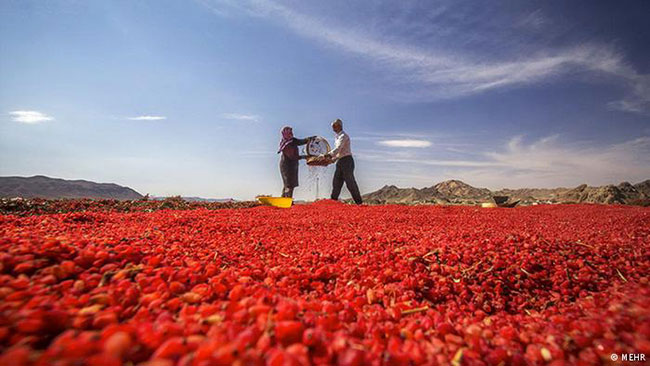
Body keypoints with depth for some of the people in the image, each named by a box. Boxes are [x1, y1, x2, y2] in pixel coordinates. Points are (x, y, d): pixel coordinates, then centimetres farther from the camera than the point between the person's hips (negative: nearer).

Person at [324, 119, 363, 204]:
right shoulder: (338, 137, 18)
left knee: (350, 183, -8)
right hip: (340, 162, 9)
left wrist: (328, 155, -30)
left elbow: (338, 149, -23)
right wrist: (332, 159, 13)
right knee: (336, 182, 8)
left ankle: (359, 202, -1)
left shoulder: (343, 136, -11)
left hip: (346, 160, -9)